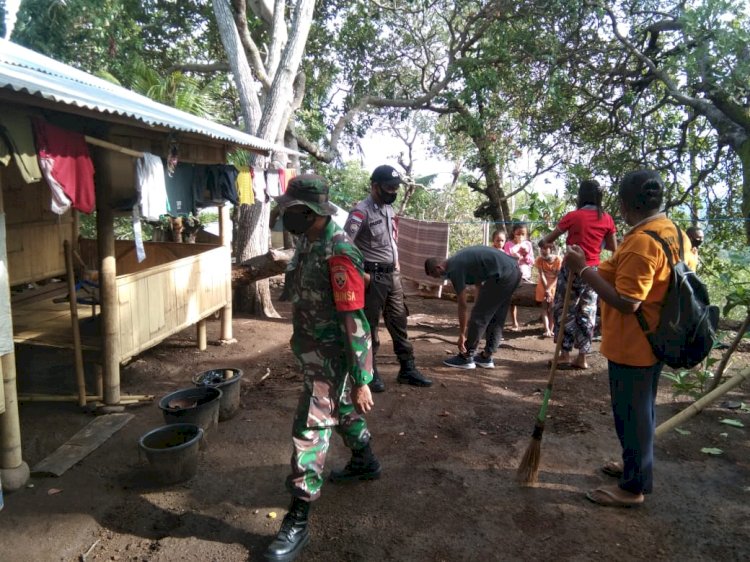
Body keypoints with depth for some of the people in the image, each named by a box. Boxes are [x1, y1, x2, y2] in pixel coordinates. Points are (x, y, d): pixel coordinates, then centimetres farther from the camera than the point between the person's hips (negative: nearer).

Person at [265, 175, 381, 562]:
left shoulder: (337, 254, -26)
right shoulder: (308, 243, 2)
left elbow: (353, 322, -26)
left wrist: (360, 380, -24)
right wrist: (300, 340, 24)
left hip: (333, 357, -9)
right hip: (316, 351, 9)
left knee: (309, 431, -4)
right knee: (342, 411, 27)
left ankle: (298, 522, 10)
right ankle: (365, 463, 51)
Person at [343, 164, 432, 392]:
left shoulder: (390, 209, 11)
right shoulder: (361, 211, -14)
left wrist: (396, 264, 14)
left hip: (393, 274, 8)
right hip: (373, 277, -8)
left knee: (398, 322, 12)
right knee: (369, 325, 3)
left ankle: (407, 369, 21)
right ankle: (370, 372, 15)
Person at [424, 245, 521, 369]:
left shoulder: (454, 269, -6)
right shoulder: (459, 260, 21)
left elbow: (462, 305, -4)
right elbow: (479, 283, 28)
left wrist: (462, 334, 3)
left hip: (503, 275, -10)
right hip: (514, 270, 10)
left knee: (479, 316, 1)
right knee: (497, 318, 17)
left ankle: (466, 357, 10)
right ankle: (487, 357, 23)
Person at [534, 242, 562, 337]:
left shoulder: (558, 260, -19)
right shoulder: (540, 260, -15)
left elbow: (557, 277, -18)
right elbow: (542, 275, -17)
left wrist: (549, 289, -24)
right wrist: (546, 289, -24)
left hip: (554, 286, -1)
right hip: (543, 285, 1)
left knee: (552, 308, -1)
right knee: (544, 307, -4)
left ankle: (551, 330, 3)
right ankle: (547, 330, -9)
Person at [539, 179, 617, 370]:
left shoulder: (573, 216, -7)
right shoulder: (606, 219, 2)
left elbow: (550, 238, 3)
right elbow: (613, 248, 9)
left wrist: (542, 241, 24)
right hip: (593, 271, 4)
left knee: (565, 310, 6)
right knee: (587, 313, 9)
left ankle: (565, 355, 7)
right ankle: (582, 357, 12)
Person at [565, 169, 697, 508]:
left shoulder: (640, 242, -26)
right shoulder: (673, 232, 5)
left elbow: (626, 301, -30)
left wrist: (583, 269, -27)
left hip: (632, 346, -10)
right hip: (655, 340, 10)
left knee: (632, 413, 4)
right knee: (641, 410, 23)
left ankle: (633, 486, 19)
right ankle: (637, 466, 41)